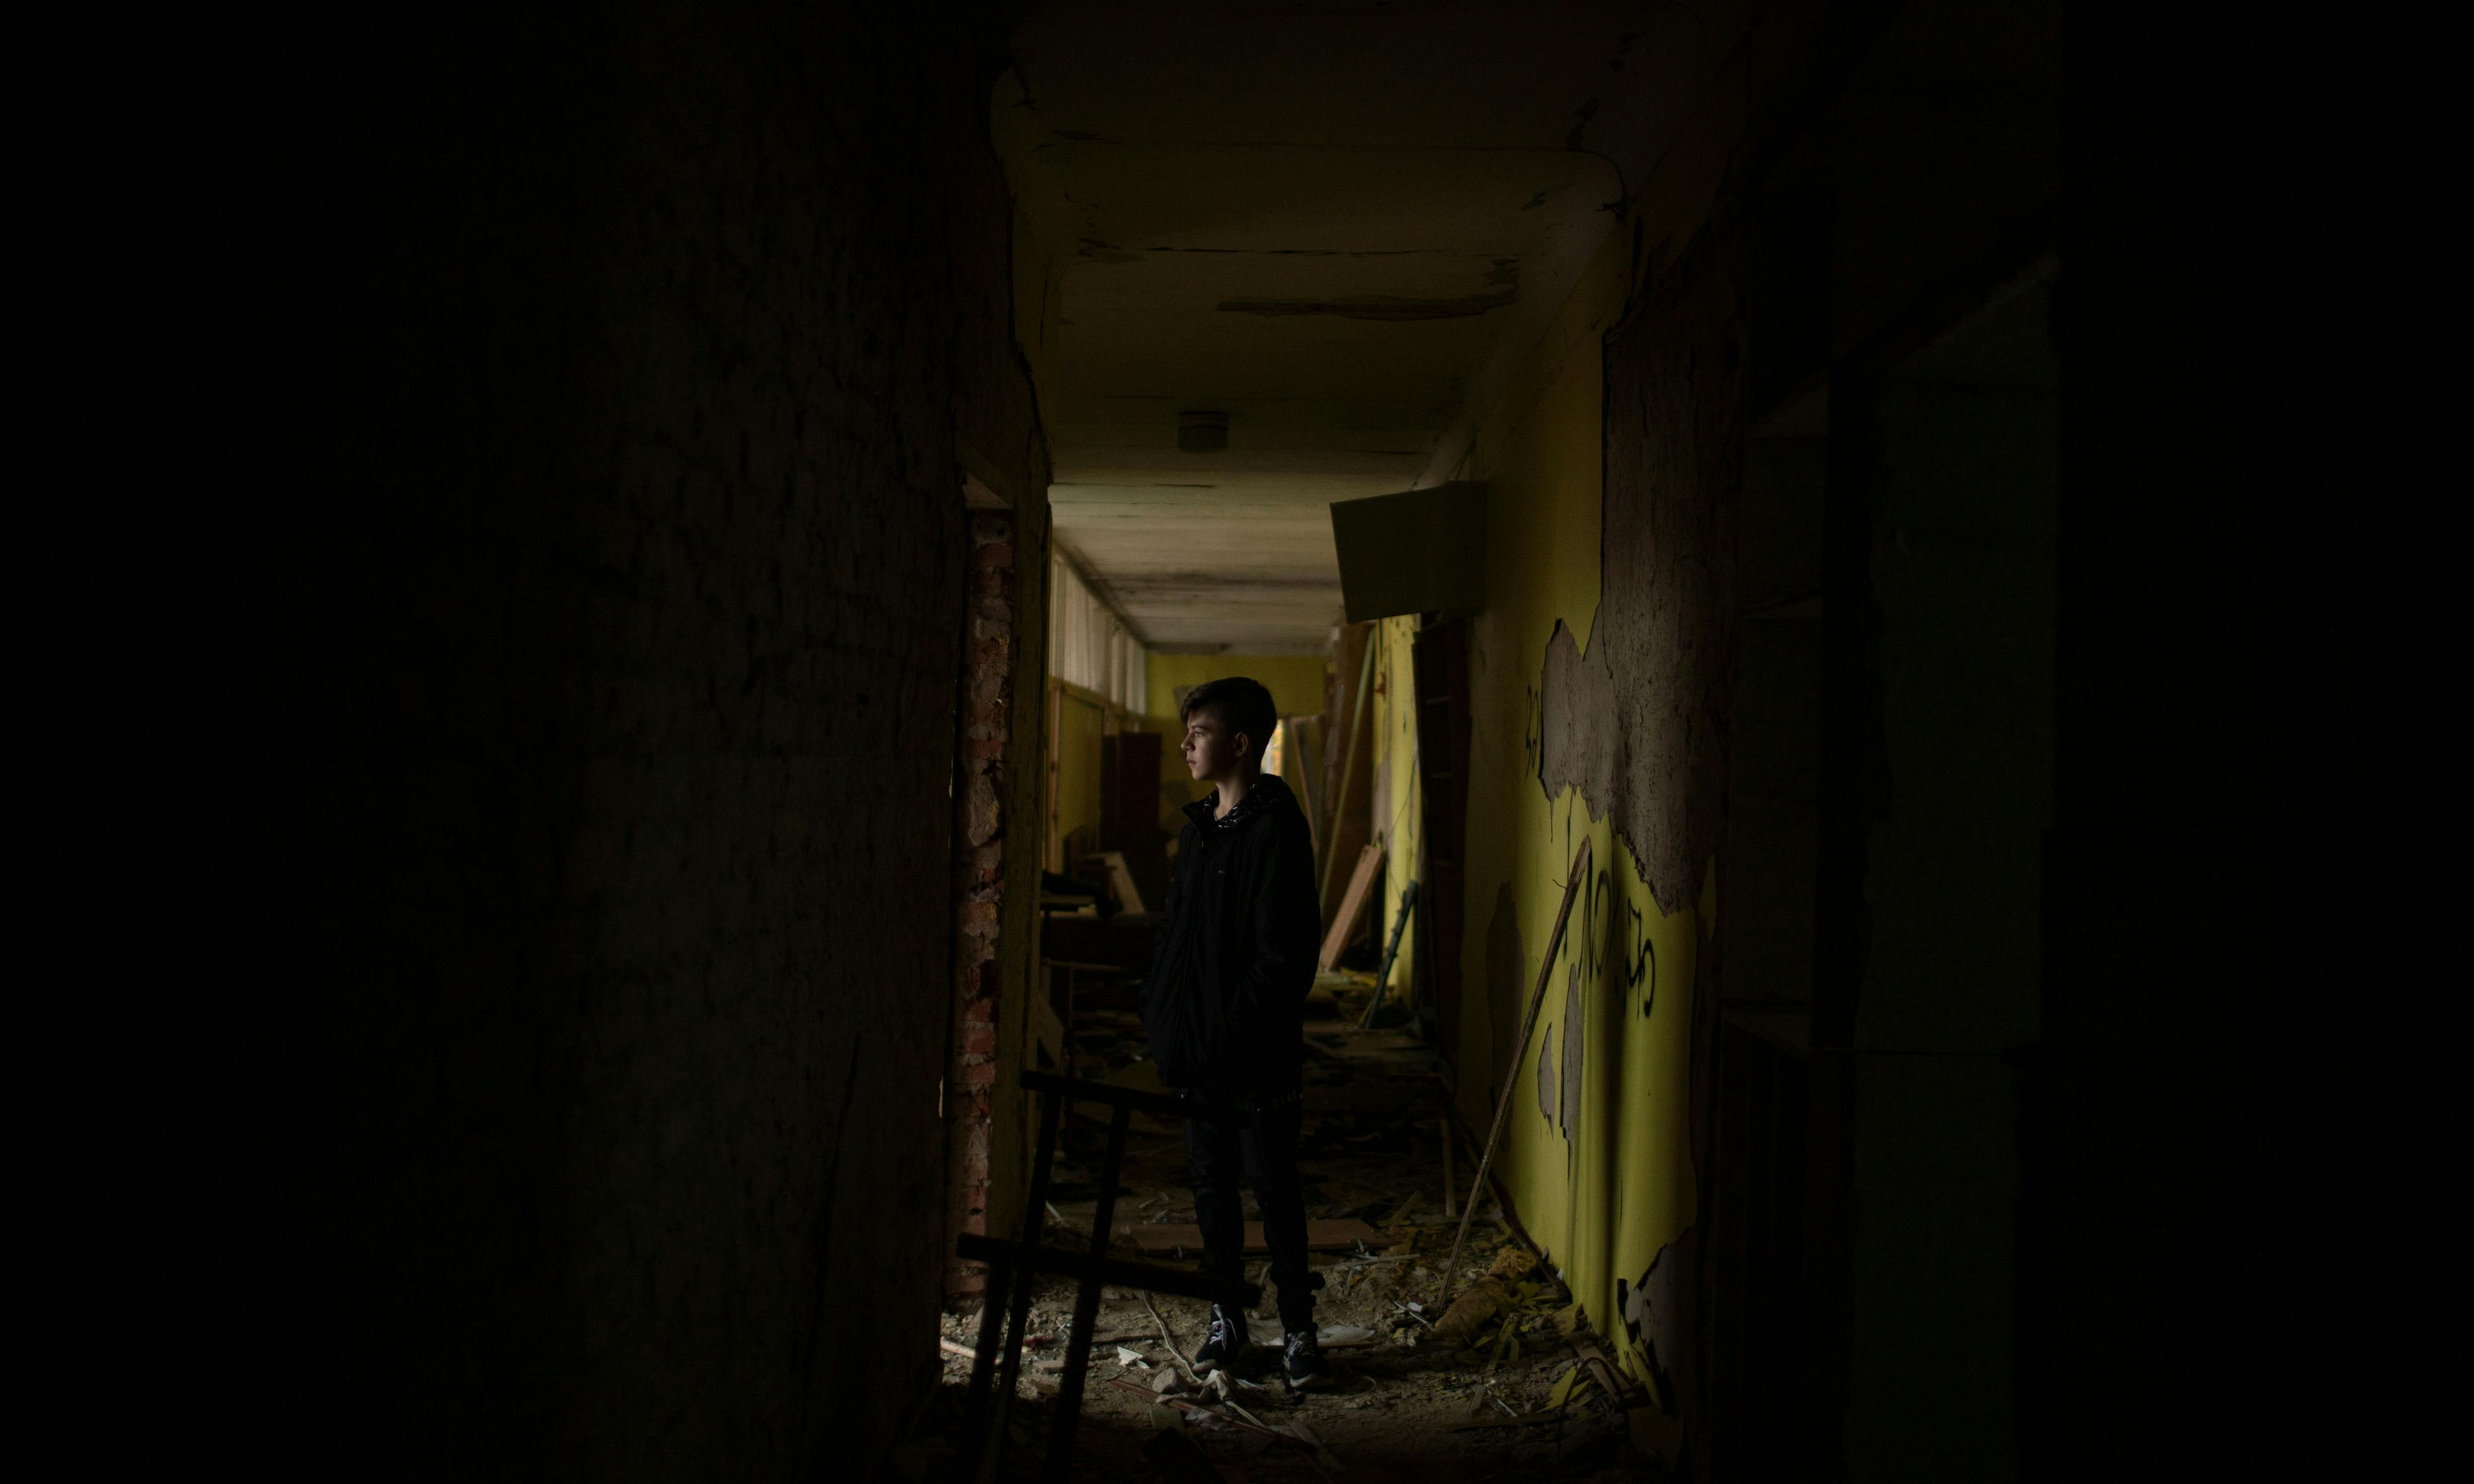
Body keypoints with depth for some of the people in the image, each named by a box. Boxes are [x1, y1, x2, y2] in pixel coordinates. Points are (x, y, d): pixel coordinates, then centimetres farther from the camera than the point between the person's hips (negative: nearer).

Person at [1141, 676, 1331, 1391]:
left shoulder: (1277, 828, -13)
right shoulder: (1198, 829, 12)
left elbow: (1285, 952, -17)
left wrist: (1237, 1030, -19)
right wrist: (1161, 1016, 9)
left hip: (1257, 1055, -7)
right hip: (1198, 1050, 7)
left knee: (1275, 1189, 1)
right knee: (1213, 1185, 13)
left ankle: (1298, 1330, 11)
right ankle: (1226, 1319, 24)